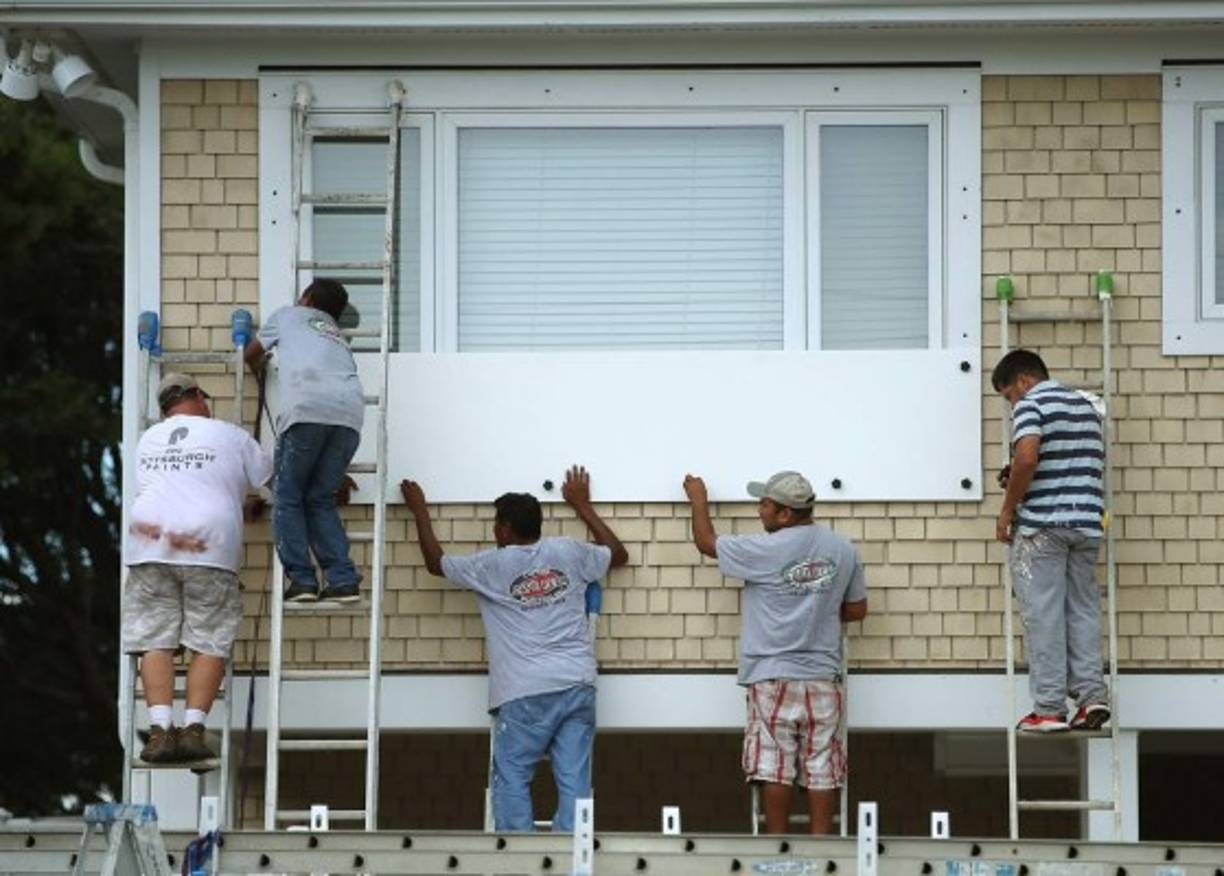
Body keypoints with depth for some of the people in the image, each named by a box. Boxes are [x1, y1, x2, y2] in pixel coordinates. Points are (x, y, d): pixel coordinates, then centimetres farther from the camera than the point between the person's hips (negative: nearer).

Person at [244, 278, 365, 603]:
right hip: (349, 414, 4)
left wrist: (258, 366, 64)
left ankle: (301, 579, -6)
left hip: (306, 408, -4)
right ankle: (343, 579, -1)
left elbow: (252, 354, 41)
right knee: (321, 500, 13)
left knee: (288, 498, 6)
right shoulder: (337, 335, 37)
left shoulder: (288, 316, 28)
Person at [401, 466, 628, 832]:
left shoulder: (491, 566, 2)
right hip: (577, 685, 4)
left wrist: (420, 511, 33)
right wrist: (583, 506, 37)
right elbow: (618, 554, 28)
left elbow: (436, 563, 19)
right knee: (574, 782, -1)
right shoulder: (568, 553, 9)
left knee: (511, 780, 2)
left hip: (525, 695, -4)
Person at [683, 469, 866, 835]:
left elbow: (706, 543, 5)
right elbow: (856, 609, 13)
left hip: (773, 678, -3)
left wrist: (699, 500, 21)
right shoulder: (843, 550, 2)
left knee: (775, 768, 1)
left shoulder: (765, 551, -11)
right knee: (822, 770, 4)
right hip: (823, 677, 4)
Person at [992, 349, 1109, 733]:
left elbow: (1027, 457, -21)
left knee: (1043, 614, -3)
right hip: (1086, 524, 7)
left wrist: (1007, 510, -10)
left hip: (1041, 525, -7)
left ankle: (1049, 708, -3)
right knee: (1083, 608, 11)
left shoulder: (1031, 404, -6)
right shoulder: (1085, 405, 18)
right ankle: (1092, 694, 2)